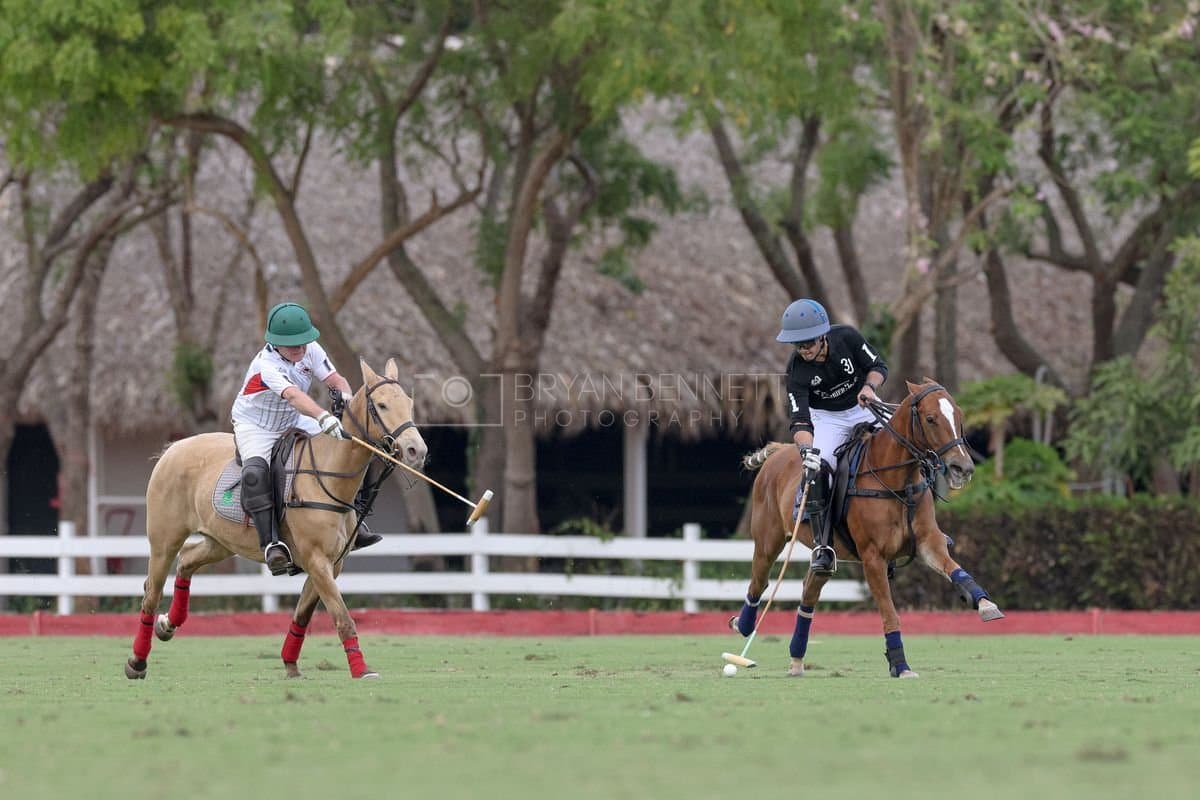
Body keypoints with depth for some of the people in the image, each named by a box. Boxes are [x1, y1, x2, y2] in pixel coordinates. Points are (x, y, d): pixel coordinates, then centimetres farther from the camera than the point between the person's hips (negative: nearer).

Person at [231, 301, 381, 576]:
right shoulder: (266, 365, -33)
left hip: (294, 424, 7)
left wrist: (346, 399, -36)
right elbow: (293, 395, -49)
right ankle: (271, 544, -35)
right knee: (255, 474, -35)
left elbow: (335, 380, -10)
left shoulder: (311, 350, -11)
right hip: (255, 427, -7)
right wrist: (325, 418, -64)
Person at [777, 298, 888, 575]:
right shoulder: (797, 371, -22)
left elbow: (878, 366, -7)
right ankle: (822, 547, -28)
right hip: (828, 418, -2)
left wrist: (869, 386, -29)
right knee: (816, 469, -28)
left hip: (864, 408, 2)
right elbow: (800, 420, -28)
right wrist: (806, 448, -47)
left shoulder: (847, 337, -19)